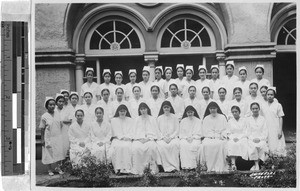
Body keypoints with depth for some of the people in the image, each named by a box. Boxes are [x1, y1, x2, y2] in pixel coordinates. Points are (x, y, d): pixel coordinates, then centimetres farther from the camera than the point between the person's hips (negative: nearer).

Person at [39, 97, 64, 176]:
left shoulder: (57, 114, 4)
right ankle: (50, 170, 16)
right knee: (49, 153, 3)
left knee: (59, 152, 6)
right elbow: (42, 129, -6)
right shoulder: (44, 116, -8)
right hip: (49, 138, -4)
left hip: (58, 138, 4)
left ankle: (58, 168, 19)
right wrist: (42, 139, -7)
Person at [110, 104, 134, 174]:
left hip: (127, 140, 0)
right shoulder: (114, 120, 15)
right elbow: (116, 132, 4)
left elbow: (131, 132, 8)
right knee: (117, 146, -35)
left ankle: (127, 169, -37)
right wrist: (122, 137, -11)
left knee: (126, 146, -34)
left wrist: (127, 137, -12)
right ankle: (118, 168, -38)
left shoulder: (130, 120, 18)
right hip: (117, 139, 0)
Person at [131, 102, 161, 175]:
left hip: (150, 139, -1)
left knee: (151, 146, -36)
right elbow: (135, 132, 14)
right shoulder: (137, 119, 19)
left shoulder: (152, 119, 13)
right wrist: (140, 138, -5)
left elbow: (155, 132, 7)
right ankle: (139, 169, -31)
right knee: (136, 147, -33)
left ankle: (153, 168, -29)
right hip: (139, 139, 1)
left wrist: (148, 138, -9)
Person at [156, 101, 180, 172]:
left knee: (174, 144, -35)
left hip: (173, 137, 0)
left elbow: (177, 130, 6)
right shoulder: (159, 118, 13)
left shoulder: (174, 117, 10)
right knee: (162, 146, -33)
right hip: (162, 138, 1)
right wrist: (163, 137, -8)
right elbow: (158, 130, 8)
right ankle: (168, 167, -33)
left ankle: (174, 166, -34)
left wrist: (171, 137, -9)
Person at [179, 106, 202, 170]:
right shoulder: (183, 121, 14)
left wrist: (192, 137, -11)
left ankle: (193, 165, -31)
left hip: (195, 138, -1)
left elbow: (199, 133, 5)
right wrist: (186, 138, -8)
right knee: (183, 145, -32)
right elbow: (181, 133, 10)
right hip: (185, 138, 1)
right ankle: (186, 165, -35)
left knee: (194, 145, -35)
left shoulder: (198, 121, 10)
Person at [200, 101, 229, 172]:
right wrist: (212, 135, -8)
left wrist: (222, 135, -9)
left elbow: (226, 129, 10)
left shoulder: (222, 117, 15)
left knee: (220, 144, -36)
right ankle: (209, 167, -30)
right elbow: (204, 131, 9)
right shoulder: (206, 118, 17)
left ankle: (219, 167, -34)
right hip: (209, 138, 1)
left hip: (220, 138, -1)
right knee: (205, 144, -33)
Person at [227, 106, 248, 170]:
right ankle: (233, 163, -46)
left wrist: (238, 138, -13)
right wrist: (233, 138, -9)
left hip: (242, 138, -1)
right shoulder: (230, 121, 17)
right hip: (232, 138, 1)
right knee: (231, 144, -34)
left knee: (242, 144, -36)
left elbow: (245, 132, 4)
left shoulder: (244, 120, 11)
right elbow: (229, 133, 13)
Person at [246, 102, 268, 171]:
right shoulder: (248, 119, 13)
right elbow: (248, 132, 8)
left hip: (261, 139, 0)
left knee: (261, 146, -33)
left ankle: (256, 165, -23)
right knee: (253, 147, -33)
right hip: (251, 139, 0)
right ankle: (256, 165, -25)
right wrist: (253, 138, -10)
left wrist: (259, 139, -10)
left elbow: (265, 132, 7)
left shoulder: (263, 119, 14)